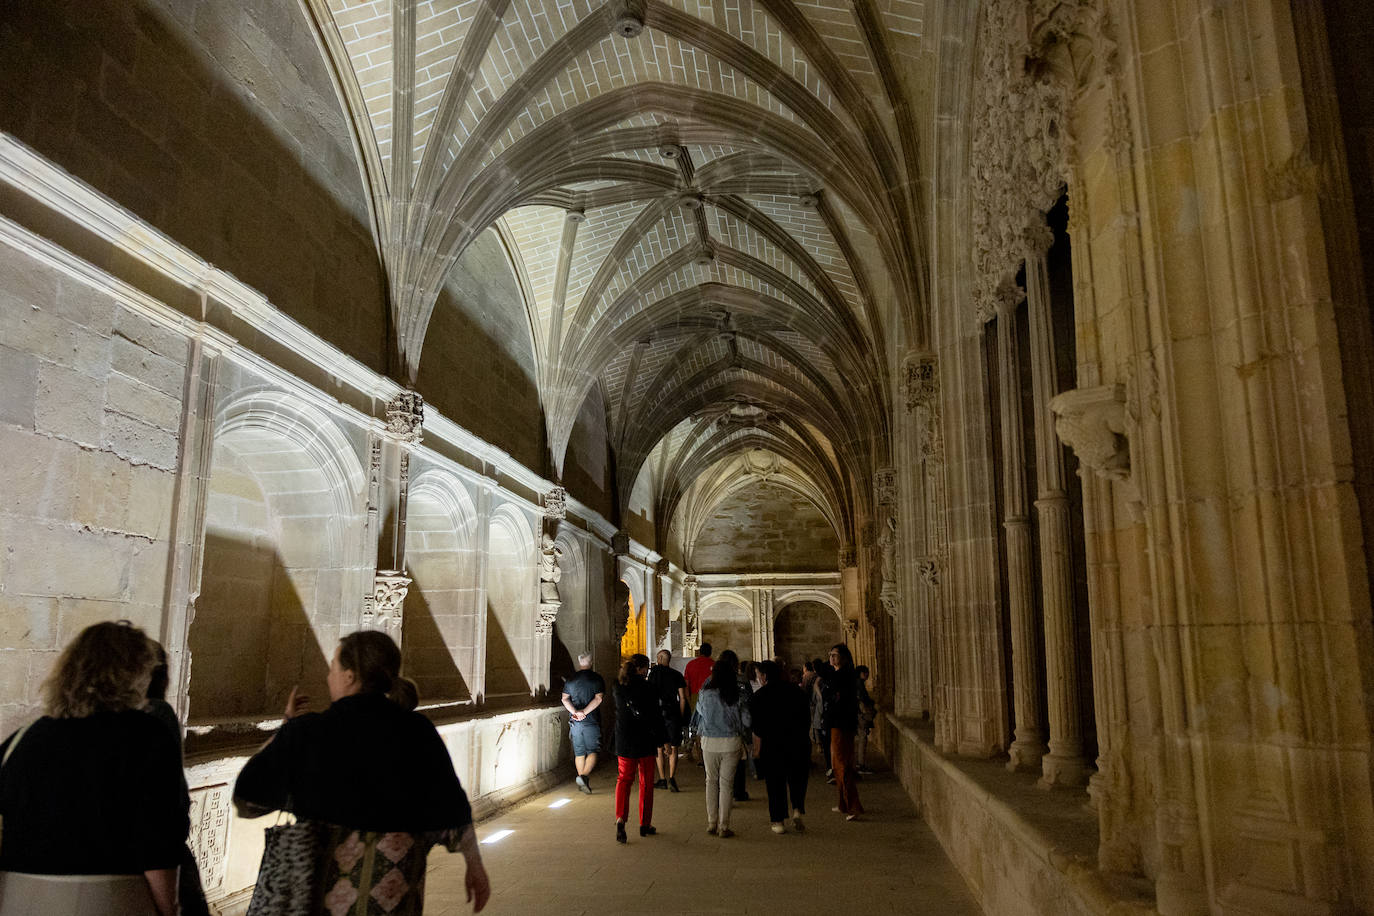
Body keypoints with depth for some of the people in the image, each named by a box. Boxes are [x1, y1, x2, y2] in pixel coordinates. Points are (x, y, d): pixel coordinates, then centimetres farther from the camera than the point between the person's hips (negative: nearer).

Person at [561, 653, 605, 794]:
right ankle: (584, 776, -18)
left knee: (579, 753, 13)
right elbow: (598, 698, -13)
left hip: (575, 722, 3)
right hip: (592, 721, -3)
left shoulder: (570, 680, 7)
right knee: (592, 752, 3)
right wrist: (584, 712, -15)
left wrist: (575, 711, -12)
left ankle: (583, 783, 18)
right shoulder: (597, 679, -3)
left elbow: (565, 699, -1)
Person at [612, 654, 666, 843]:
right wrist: (662, 741, 0)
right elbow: (655, 718, -12)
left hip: (624, 742, 3)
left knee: (624, 779, 10)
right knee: (646, 783, 11)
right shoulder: (648, 689, -14)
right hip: (645, 742, -3)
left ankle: (621, 818, -11)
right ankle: (645, 824, 18)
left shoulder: (619, 688, -2)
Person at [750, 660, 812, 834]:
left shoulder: (760, 695, -7)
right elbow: (807, 717, 9)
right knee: (798, 778, 16)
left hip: (772, 743, -3)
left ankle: (778, 821, 10)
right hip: (798, 742, 3)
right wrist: (804, 738, 17)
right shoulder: (796, 690, 4)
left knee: (775, 781, 6)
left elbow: (757, 726, -10)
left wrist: (757, 748, -4)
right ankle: (797, 811, -1)